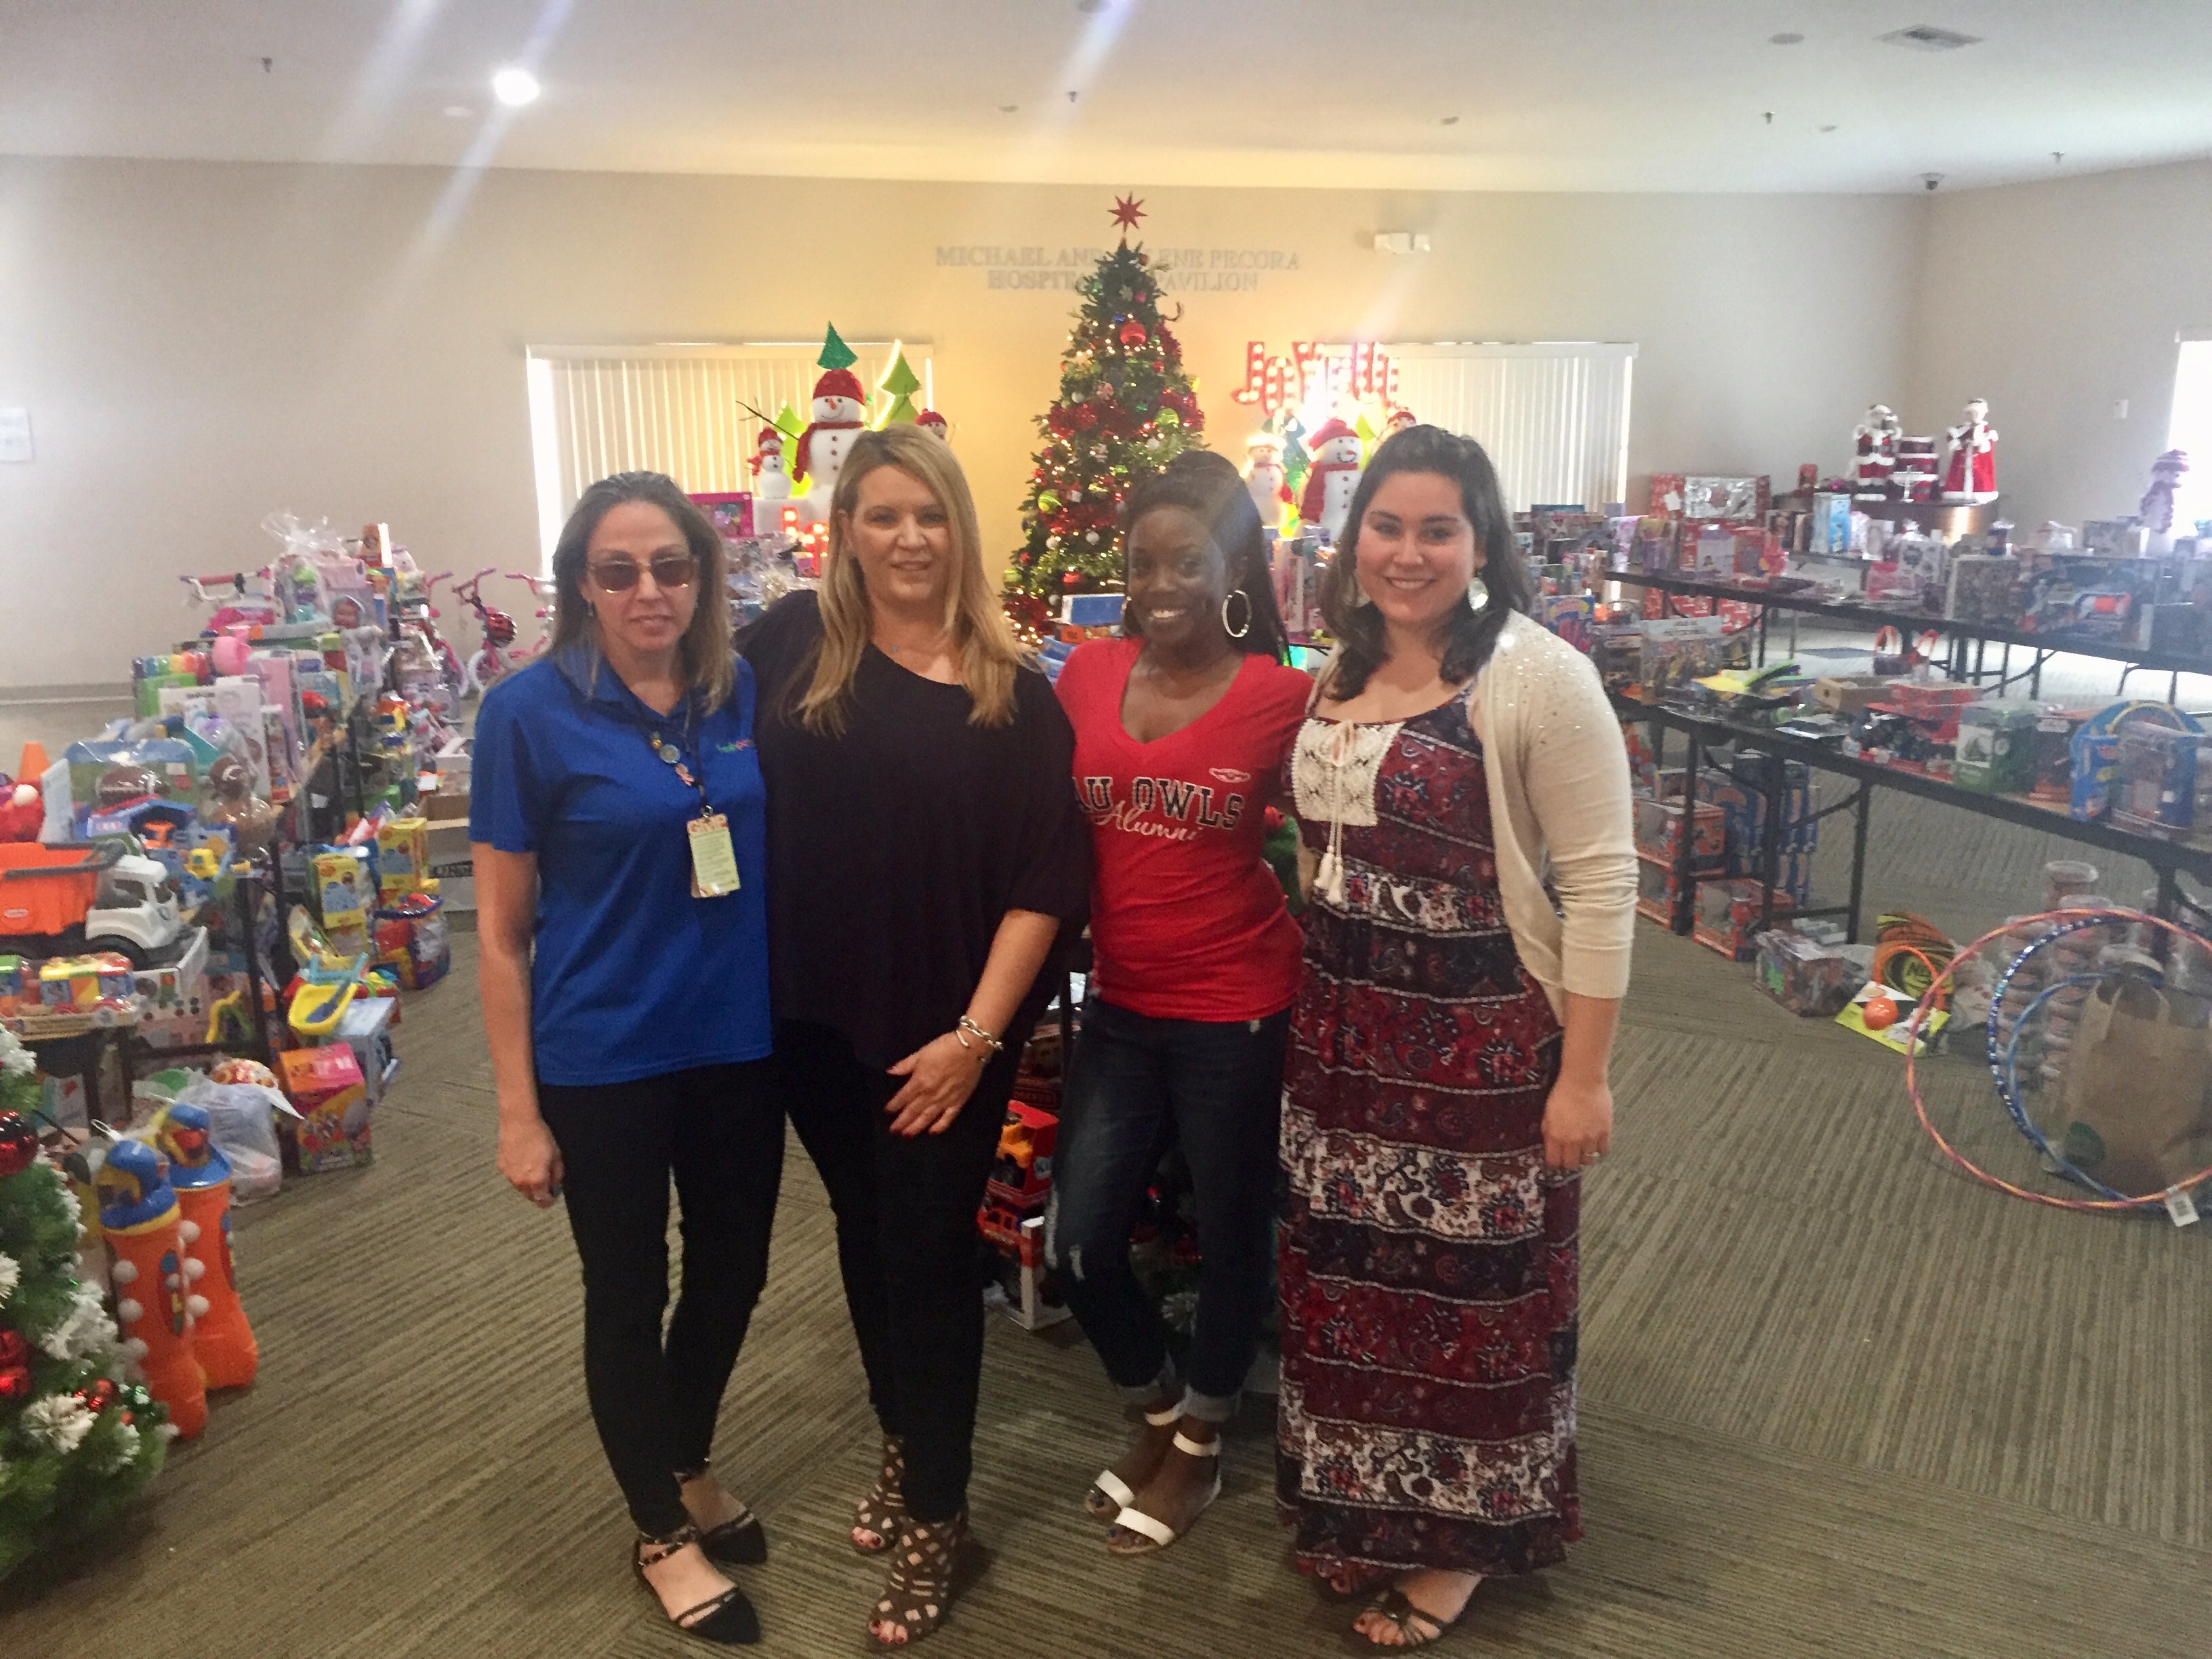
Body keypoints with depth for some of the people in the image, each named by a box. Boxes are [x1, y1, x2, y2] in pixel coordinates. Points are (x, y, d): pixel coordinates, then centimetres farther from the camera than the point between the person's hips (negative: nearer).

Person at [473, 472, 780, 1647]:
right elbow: (500, 927, -8)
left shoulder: (747, 692, -2)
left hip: (740, 1041, 4)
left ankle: (688, 1466, 46)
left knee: (733, 1268, 19)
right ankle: (660, 1530, 35)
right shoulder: (530, 710, -12)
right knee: (627, 1292, 12)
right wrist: (518, 1108, -9)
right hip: (602, 1060, -4)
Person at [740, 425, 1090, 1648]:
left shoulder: (1013, 694, -7)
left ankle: (937, 1519, 24)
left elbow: (1047, 877, -9)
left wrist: (979, 1030, -13)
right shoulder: (794, 644, -2)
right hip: (815, 1018, 3)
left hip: (950, 1032, -3)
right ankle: (902, 1447, 41)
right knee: (864, 1237, 18)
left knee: (929, 1252, 6)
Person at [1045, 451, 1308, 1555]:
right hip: (1120, 1007, 4)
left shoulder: (1279, 696, -12)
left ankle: (1200, 1446, 38)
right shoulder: (1086, 675, -1)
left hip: (1238, 1010, -4)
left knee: (1230, 1234, 13)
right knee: (1078, 1244, 8)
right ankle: (1157, 1416, 37)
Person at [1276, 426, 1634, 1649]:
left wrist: (1583, 1075, -15)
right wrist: (1307, 1005, 11)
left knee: (1469, 1294, 9)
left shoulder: (1539, 679, -13)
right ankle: (1360, 1512, 40)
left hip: (1482, 1042, -6)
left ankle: (1458, 1540, 33)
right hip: (1343, 1032, 6)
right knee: (1349, 1281, 17)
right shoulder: (1339, 674, 7)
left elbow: (1600, 884, -14)